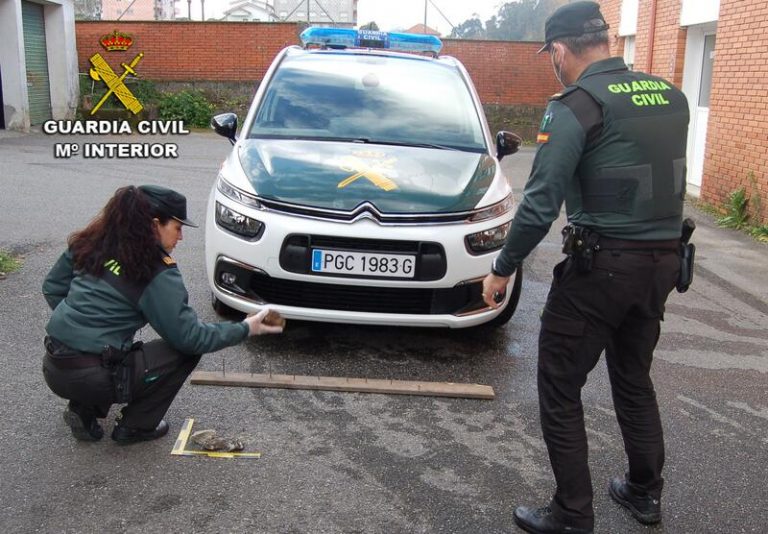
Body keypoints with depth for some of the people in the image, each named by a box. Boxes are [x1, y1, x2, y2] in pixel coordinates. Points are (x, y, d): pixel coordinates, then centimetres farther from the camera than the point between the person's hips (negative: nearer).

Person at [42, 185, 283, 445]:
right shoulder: (157, 273, -13)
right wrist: (244, 329, -2)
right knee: (186, 352, 4)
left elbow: (52, 287, 15)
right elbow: (189, 337, -12)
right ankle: (134, 427, 10)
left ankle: (84, 410, 17)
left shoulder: (92, 244, 6)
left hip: (52, 368, 8)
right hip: (92, 379, -7)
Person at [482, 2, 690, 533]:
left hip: (602, 265, -7)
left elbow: (540, 204, -17)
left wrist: (502, 269, -8)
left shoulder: (577, 105, -13)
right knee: (634, 378, 23)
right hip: (662, 260, 8)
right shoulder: (670, 96, 8)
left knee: (560, 390, 5)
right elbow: (666, 179, 14)